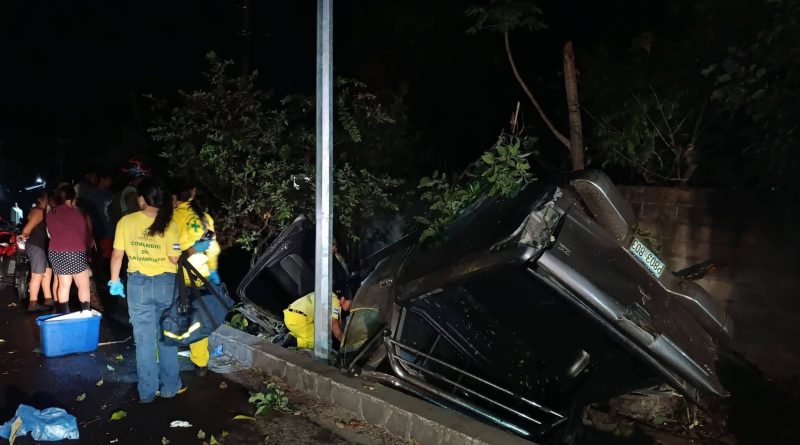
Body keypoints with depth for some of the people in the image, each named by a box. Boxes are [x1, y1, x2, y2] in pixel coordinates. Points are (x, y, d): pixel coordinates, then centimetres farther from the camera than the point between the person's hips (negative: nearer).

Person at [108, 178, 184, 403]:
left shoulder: (126, 221, -6)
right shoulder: (169, 224, -9)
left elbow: (117, 255, -1)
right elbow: (174, 258, -8)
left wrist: (114, 281, 13)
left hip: (138, 284, 0)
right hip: (166, 283, 0)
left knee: (144, 340, 10)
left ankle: (147, 391, 19)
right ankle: (170, 387, 23)